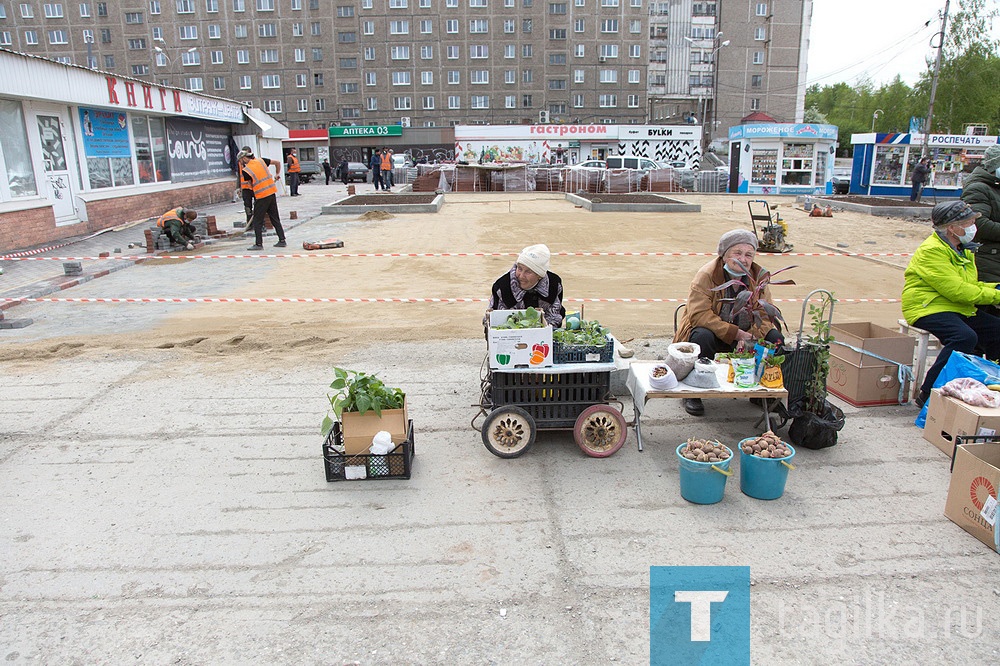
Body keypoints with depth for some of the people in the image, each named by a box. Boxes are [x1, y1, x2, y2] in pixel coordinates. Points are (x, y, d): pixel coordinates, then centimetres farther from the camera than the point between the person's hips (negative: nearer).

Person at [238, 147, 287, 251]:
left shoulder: (246, 170, -8)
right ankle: (282, 241, 14)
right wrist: (278, 174, 24)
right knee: (275, 218, 13)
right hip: (272, 192, 6)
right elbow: (277, 163, 9)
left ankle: (258, 244, 3)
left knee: (257, 221, 3)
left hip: (261, 196, -6)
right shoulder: (261, 160, 5)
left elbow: (251, 185, 0)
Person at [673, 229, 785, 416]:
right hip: (709, 329, -4)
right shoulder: (707, 274, -18)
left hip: (745, 332, 5)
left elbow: (766, 315, -6)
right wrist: (735, 333, -32)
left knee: (775, 338, -17)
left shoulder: (758, 276, -3)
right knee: (702, 336, -36)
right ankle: (692, 394, -18)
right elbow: (699, 314, -26)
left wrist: (750, 336, -27)